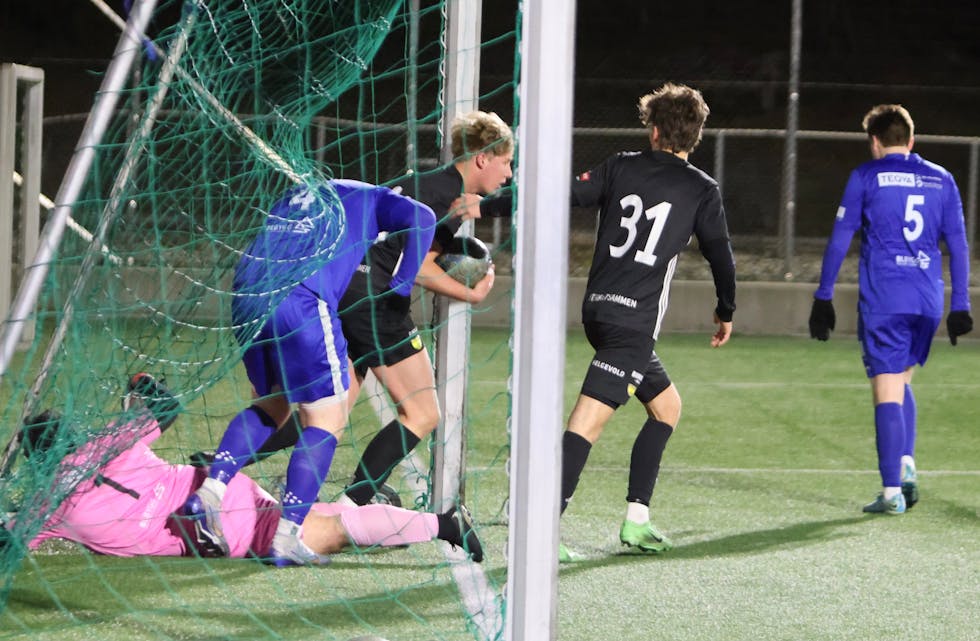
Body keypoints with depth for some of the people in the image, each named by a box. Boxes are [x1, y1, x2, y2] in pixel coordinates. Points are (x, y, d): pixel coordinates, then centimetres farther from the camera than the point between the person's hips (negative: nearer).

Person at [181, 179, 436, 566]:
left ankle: (210, 489, 5)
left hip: (246, 299, 6)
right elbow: (421, 218, 3)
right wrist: (400, 288, 8)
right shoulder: (366, 198, 19)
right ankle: (286, 536, -9)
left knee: (270, 407, 24)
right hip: (301, 302, -6)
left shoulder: (295, 197, 36)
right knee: (327, 420, 2)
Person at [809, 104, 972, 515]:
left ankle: (892, 491, -7)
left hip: (882, 302, -4)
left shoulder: (866, 177, 2)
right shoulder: (941, 180, 11)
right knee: (901, 383, 22)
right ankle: (906, 464, 4)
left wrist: (823, 297, 5)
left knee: (887, 391, -4)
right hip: (928, 302, 4)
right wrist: (960, 305, 13)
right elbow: (958, 245, 10)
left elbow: (840, 238, 0)